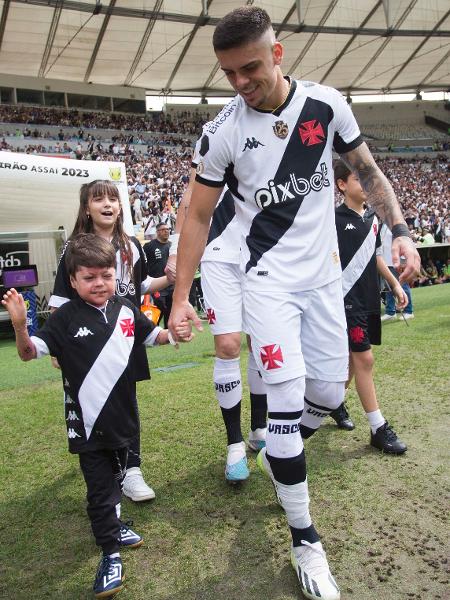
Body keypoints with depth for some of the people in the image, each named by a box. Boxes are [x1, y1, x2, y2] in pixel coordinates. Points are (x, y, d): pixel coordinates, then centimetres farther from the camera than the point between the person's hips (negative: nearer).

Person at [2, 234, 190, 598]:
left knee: (116, 478, 24)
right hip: (88, 422, -4)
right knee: (99, 487, 4)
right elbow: (29, 352, -14)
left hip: (122, 416, 5)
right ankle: (110, 553, 20)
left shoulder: (126, 310, -1)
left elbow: (152, 336, 15)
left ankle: (113, 525, 47)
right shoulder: (66, 318, -11)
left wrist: (172, 333, -6)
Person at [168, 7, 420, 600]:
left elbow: (368, 172, 10)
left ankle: (278, 452, 41)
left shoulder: (327, 104, -3)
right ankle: (306, 541, 9)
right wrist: (181, 297, -6)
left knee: (329, 393, 8)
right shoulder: (223, 131, -8)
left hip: (324, 276, 3)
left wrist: (401, 232, -2)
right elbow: (198, 217, -2)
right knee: (287, 401, -9)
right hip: (268, 279, -3)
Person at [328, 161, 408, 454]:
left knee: (355, 356, 15)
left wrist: (395, 284, 18)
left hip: (370, 297, 7)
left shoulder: (372, 218, 11)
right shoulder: (335, 219, -9)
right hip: (347, 298, -7)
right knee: (364, 358, -7)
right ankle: (379, 429, 1)